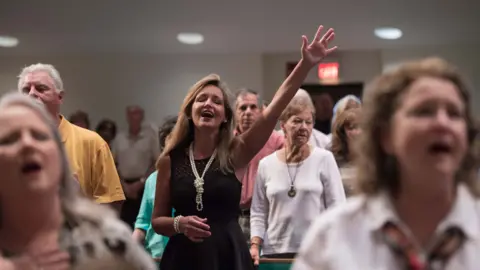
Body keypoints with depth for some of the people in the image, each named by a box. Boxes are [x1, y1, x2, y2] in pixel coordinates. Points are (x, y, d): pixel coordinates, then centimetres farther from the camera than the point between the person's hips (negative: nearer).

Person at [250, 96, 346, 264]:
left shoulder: (324, 159, 1)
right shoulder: (266, 165, 6)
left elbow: (337, 207, -1)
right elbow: (258, 212, 10)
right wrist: (255, 245, -2)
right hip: (275, 252, 2)